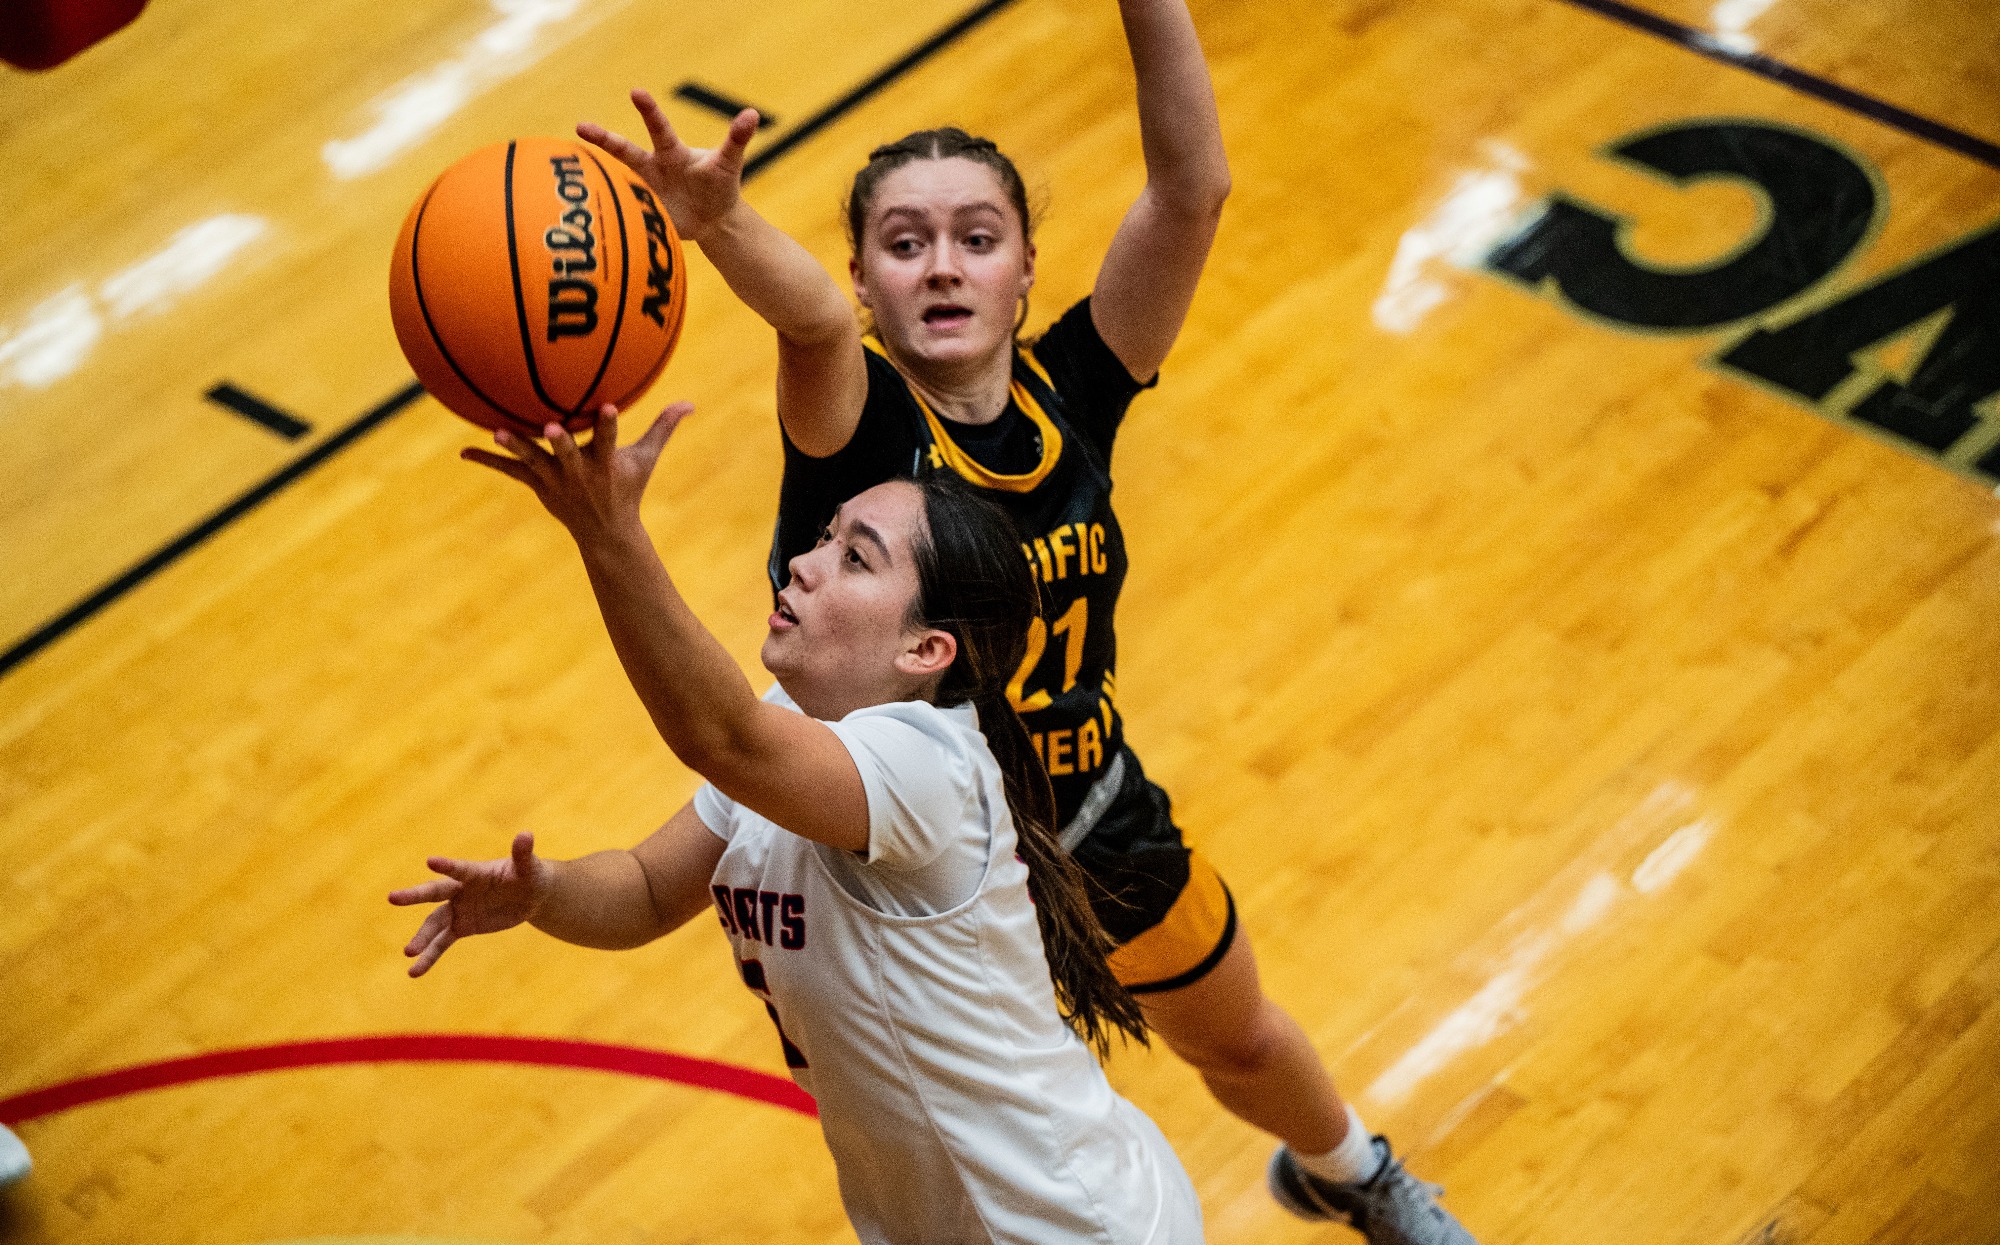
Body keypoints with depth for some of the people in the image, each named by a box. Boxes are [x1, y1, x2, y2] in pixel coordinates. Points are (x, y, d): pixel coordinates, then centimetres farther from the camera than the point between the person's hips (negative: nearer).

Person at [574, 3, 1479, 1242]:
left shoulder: (1071, 391, -16)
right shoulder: (856, 426, -25)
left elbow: (1192, 190, -28)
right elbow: (813, 317, -50)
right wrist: (716, 220, -72)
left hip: (1097, 825, 4)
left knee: (1240, 1043, 30)